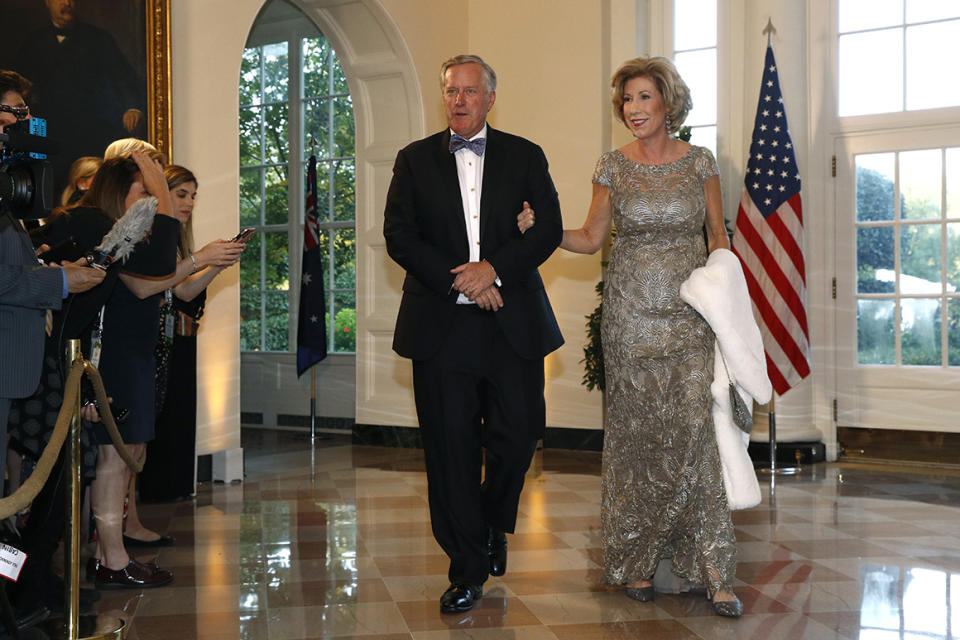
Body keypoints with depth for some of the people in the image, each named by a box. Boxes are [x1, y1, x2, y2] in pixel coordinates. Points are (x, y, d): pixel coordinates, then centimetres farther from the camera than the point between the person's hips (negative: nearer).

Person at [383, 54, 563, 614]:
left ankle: (493, 524, 31)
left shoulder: (526, 157, 9)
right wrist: (457, 281, -11)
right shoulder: (415, 159, 9)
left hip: (513, 322, 0)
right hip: (440, 325, 0)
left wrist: (494, 268, -14)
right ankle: (468, 567, 13)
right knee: (451, 447, 1)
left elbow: (549, 229, 0)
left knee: (519, 433, 0)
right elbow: (399, 236, 1)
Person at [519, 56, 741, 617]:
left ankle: (713, 570, -3)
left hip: (689, 312, -1)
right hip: (631, 312, 1)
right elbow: (592, 238, 9)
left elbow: (719, 236, 9)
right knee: (635, 430, 3)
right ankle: (637, 559, 14)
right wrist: (541, 228, -6)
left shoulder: (700, 162, 4)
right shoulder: (614, 167, 5)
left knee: (694, 429, -9)